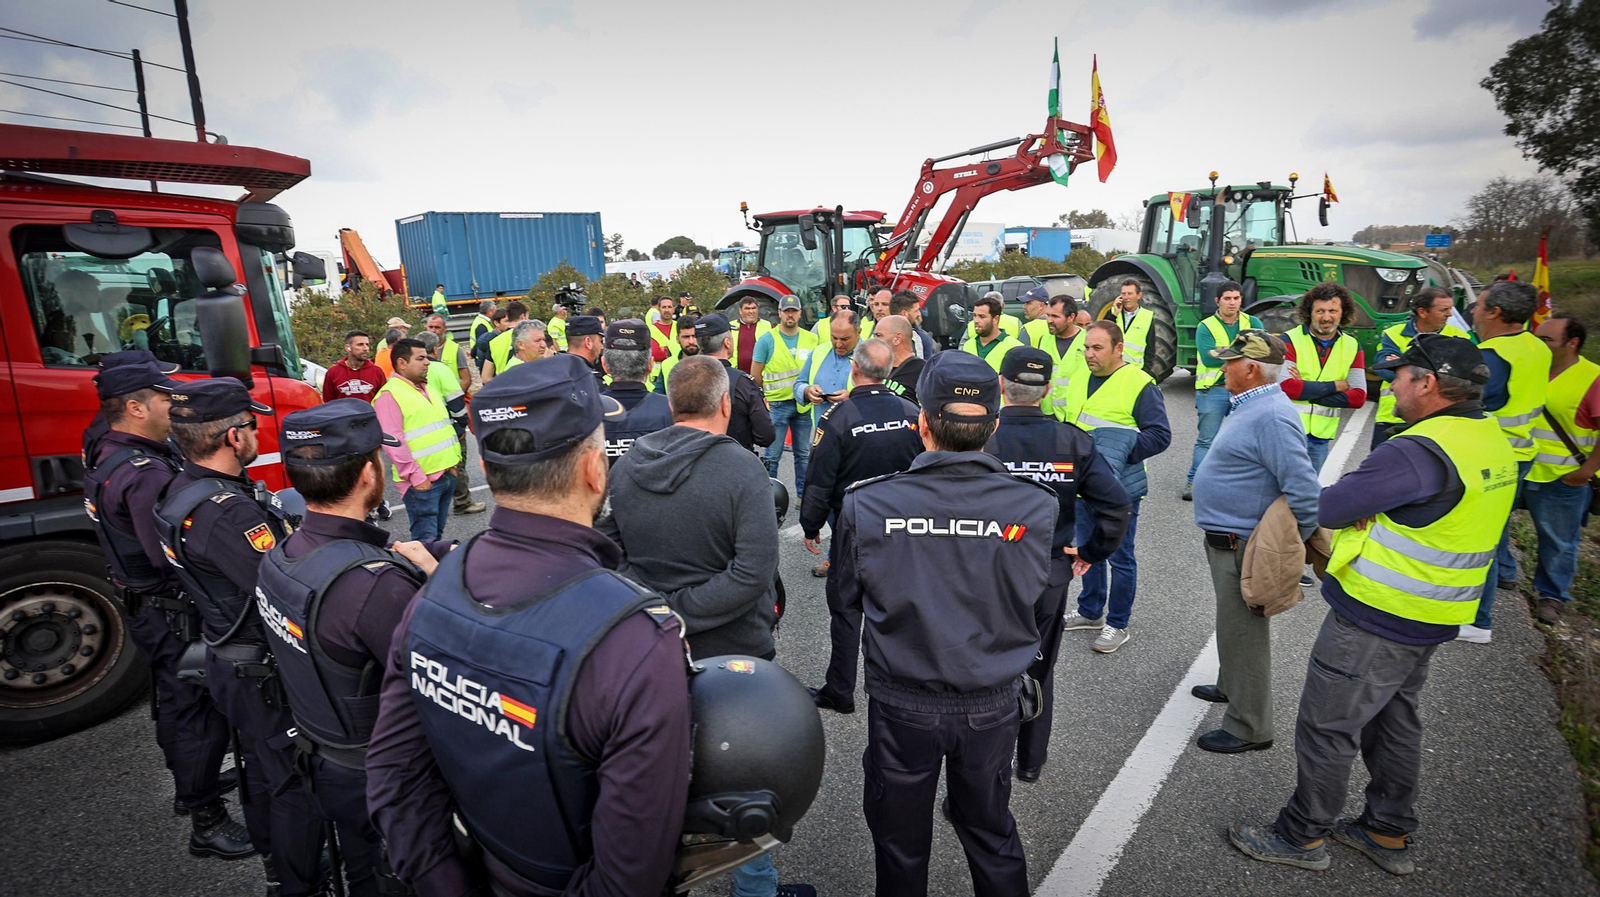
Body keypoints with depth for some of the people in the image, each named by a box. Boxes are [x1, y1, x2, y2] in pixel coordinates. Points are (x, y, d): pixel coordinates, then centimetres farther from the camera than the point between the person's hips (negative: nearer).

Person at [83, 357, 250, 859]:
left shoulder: (108, 454, 5)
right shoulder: (146, 474, -29)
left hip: (149, 605, 11)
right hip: (174, 613, -11)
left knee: (175, 700, 25)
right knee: (197, 709, 1)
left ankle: (192, 781, 45)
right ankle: (207, 822, 14)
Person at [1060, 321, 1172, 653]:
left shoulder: (1139, 383, -13)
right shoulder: (1078, 380, 9)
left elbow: (1160, 435, -16)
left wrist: (1120, 452, -25)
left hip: (1119, 489, -7)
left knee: (1120, 557, 5)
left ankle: (1118, 625, 19)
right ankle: (1090, 612, 36)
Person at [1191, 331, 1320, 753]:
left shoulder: (1271, 417, -25)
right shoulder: (1250, 405, 8)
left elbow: (1304, 488, -29)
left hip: (1242, 546, -10)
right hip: (1226, 539, 11)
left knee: (1242, 631, 2)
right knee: (1233, 625, 26)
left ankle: (1249, 728, 16)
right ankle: (1231, 687, 46)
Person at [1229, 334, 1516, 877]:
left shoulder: (1417, 451, -26)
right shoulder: (1493, 442, 7)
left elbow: (1324, 508, -23)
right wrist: (1369, 513, 1)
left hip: (1374, 618, -9)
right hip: (1431, 620, 10)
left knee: (1327, 728, 4)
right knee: (1395, 720, 22)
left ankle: (1302, 836, 19)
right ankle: (1390, 835, 37)